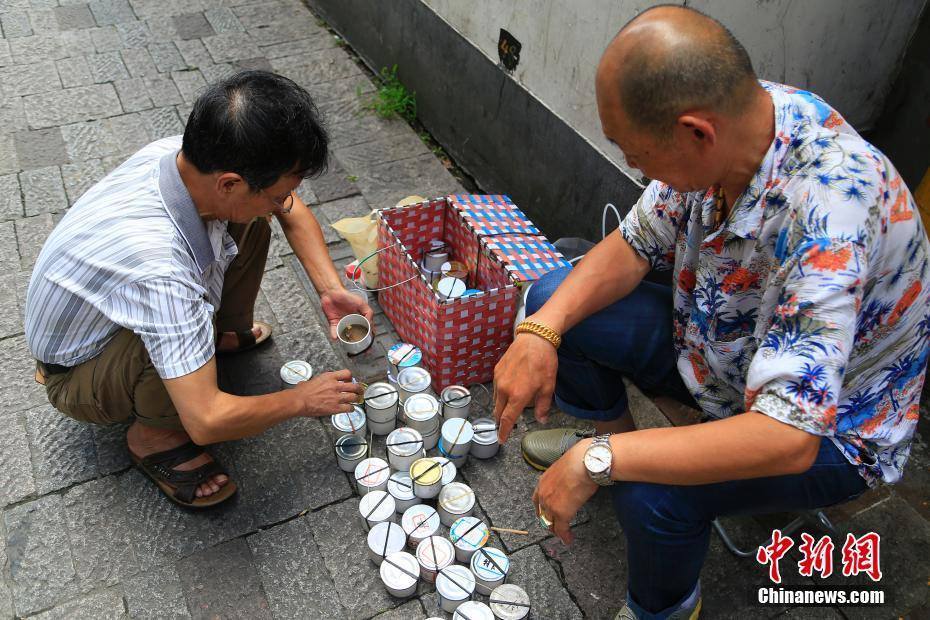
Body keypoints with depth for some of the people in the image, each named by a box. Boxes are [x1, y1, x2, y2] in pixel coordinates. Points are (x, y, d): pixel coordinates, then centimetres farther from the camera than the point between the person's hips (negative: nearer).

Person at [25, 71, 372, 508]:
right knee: (193, 325, -38)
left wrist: (330, 288, -15)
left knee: (249, 222, -6)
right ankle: (152, 435, -7)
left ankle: (225, 333, 17)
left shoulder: (192, 154, -23)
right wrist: (302, 399, -25)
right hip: (77, 374, -7)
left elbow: (293, 210, -4)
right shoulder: (160, 268, -45)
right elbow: (206, 421, -41)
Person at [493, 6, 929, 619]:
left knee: (652, 492, -33)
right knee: (554, 298, -2)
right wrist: (541, 331, -20)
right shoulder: (732, 117, -17)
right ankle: (616, 432, 24)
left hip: (826, 429, -6)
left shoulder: (827, 217, -40)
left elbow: (787, 438, -43)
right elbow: (635, 245, -6)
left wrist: (599, 461, -37)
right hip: (718, 346, 7)